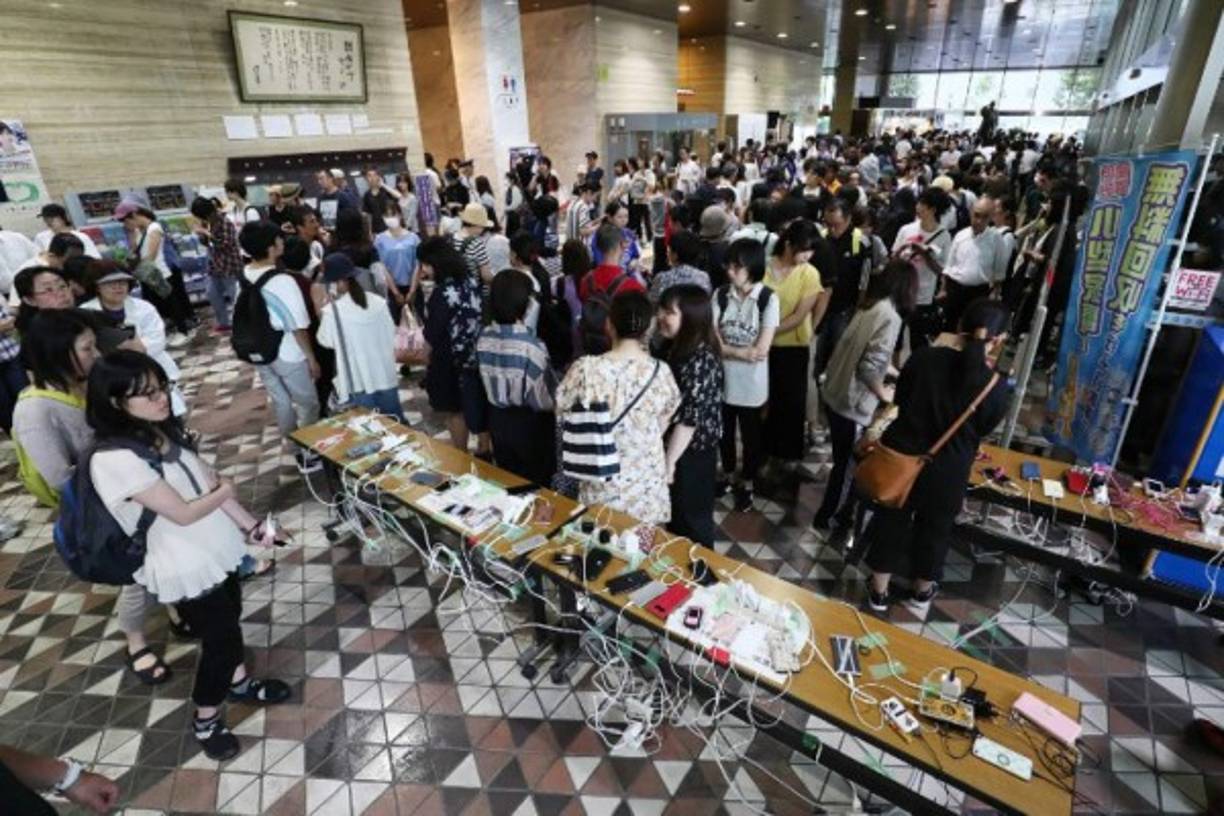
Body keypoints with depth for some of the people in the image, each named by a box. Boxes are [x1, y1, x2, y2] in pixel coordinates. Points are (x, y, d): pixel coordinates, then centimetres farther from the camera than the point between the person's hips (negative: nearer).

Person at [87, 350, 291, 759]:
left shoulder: (166, 430, -4)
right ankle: (205, 720, 34)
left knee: (229, 620, 24)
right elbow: (183, 512, -25)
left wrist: (249, 523, -2)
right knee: (220, 637, 9)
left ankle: (239, 683, 49)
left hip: (215, 547, 7)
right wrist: (224, 491, -7)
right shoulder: (114, 459, -29)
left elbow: (209, 480, 1)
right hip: (184, 567, -7)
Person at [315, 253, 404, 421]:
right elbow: (391, 333, 3)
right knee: (395, 422, 17)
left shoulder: (332, 311, -16)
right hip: (386, 375, 3)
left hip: (359, 380, -3)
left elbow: (325, 341, -1)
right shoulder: (379, 302, -7)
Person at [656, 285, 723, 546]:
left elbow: (690, 418, -25)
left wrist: (669, 462, -19)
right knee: (673, 514, 24)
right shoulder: (671, 347, 2)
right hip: (670, 445, 8)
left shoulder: (701, 361, -26)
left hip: (691, 453, -8)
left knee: (691, 518, 12)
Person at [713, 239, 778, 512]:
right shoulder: (721, 294, -5)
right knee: (725, 431, 19)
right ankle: (727, 476, 42)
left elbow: (761, 350, -18)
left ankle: (747, 485, 34)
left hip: (752, 382, -3)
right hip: (722, 378, 3)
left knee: (750, 435, 14)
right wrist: (743, 352, -20)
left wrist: (726, 349, -12)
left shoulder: (768, 299, -14)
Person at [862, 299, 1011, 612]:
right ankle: (923, 590, 45)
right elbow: (985, 428, 2)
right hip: (946, 471, 0)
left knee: (891, 521, 18)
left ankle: (879, 591, 34)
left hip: (901, 457, 1)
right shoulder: (995, 385, -16)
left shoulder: (924, 357, -14)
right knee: (934, 528, 23)